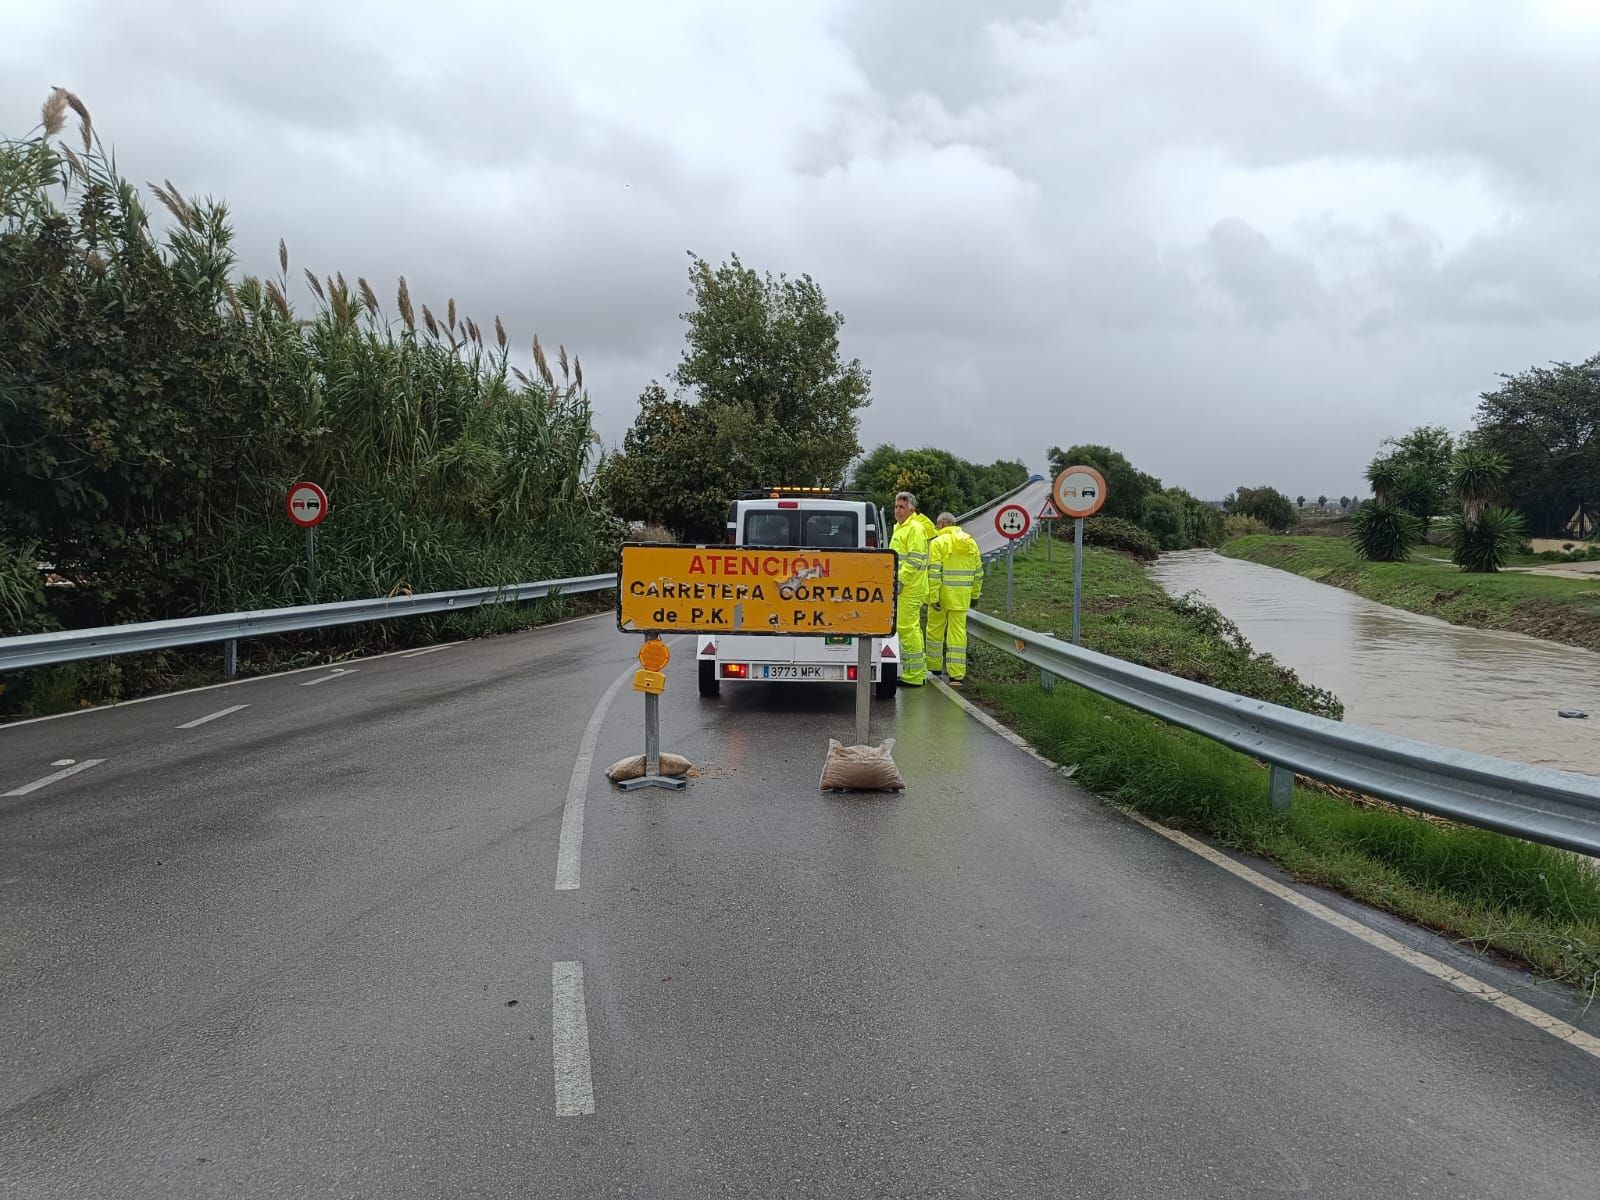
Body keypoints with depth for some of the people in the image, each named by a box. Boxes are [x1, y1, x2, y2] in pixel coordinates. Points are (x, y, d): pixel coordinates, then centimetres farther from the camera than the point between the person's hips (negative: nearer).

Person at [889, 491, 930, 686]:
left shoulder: (914, 529, -12)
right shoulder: (900, 528, 20)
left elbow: (915, 560, -19)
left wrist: (900, 581, -20)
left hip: (909, 589, -11)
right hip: (902, 588, 11)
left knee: (907, 628, -10)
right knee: (911, 628, 14)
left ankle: (914, 676, -6)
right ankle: (918, 672, 22)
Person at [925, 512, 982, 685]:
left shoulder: (938, 542, -7)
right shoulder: (971, 544, 10)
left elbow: (934, 572, -14)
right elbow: (978, 572, 13)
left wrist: (933, 597, -15)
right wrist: (975, 595, 21)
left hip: (943, 593, -4)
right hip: (962, 595, 4)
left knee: (935, 630, 13)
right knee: (958, 632, 4)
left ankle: (934, 666, 24)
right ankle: (957, 674, 2)